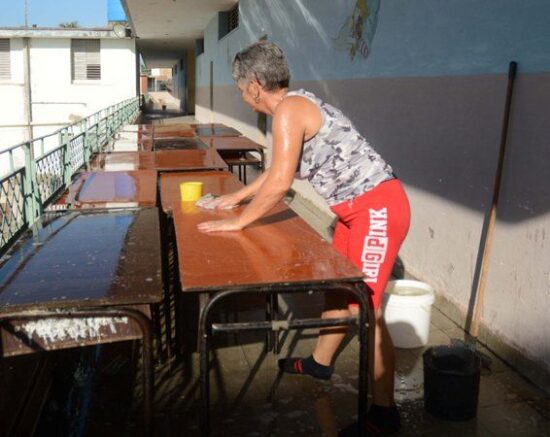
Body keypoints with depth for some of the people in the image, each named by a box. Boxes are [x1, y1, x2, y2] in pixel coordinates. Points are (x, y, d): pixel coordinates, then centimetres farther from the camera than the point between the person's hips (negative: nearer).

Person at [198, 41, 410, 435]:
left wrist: (238, 222, -9)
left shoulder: (288, 108, -16)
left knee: (364, 307, -7)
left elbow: (281, 183, -21)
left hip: (378, 207, -10)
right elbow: (279, 169, 26)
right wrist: (237, 197, 33)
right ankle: (321, 361, 40)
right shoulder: (297, 106, 15)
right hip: (360, 207, 10)